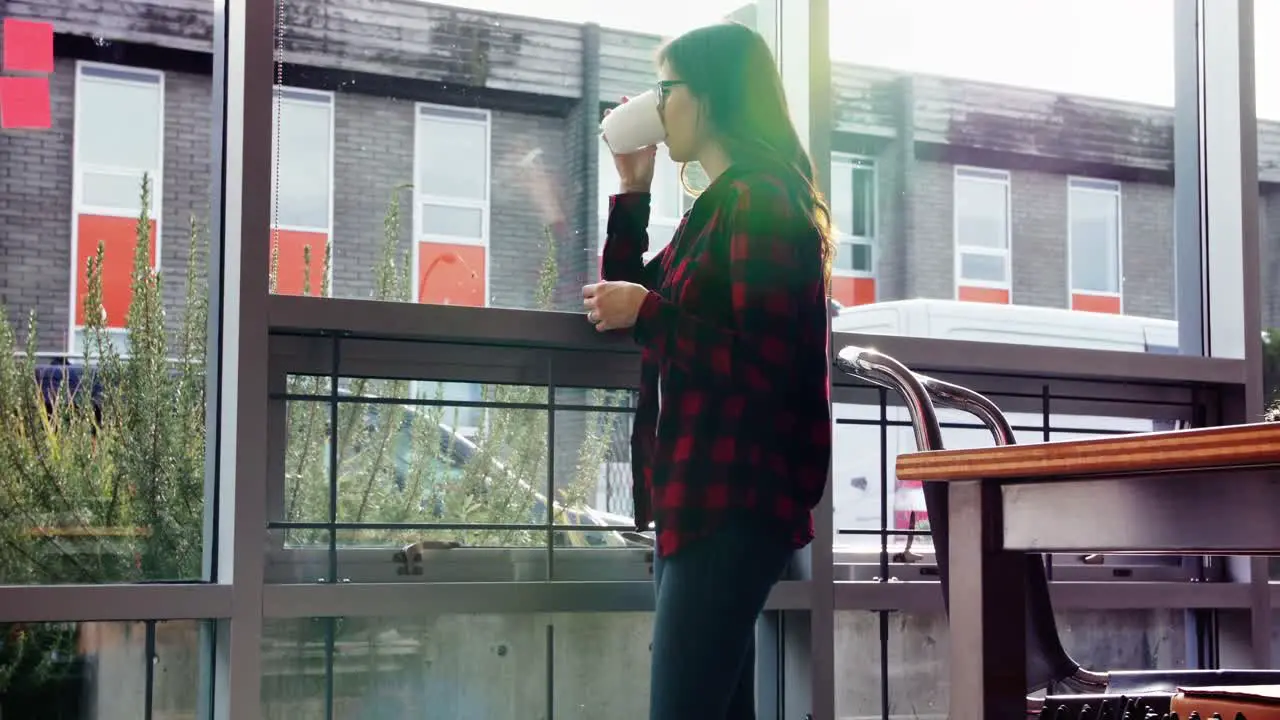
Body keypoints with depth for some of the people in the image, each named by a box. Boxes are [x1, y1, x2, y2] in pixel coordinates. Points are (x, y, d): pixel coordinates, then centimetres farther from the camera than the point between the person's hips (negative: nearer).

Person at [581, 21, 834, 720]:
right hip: (702, 498, 10)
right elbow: (626, 300, 25)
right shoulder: (717, 208, 19)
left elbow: (761, 365, -19)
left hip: (734, 502, -10)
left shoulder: (757, 201, -11)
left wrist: (647, 311, -14)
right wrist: (633, 191, 18)